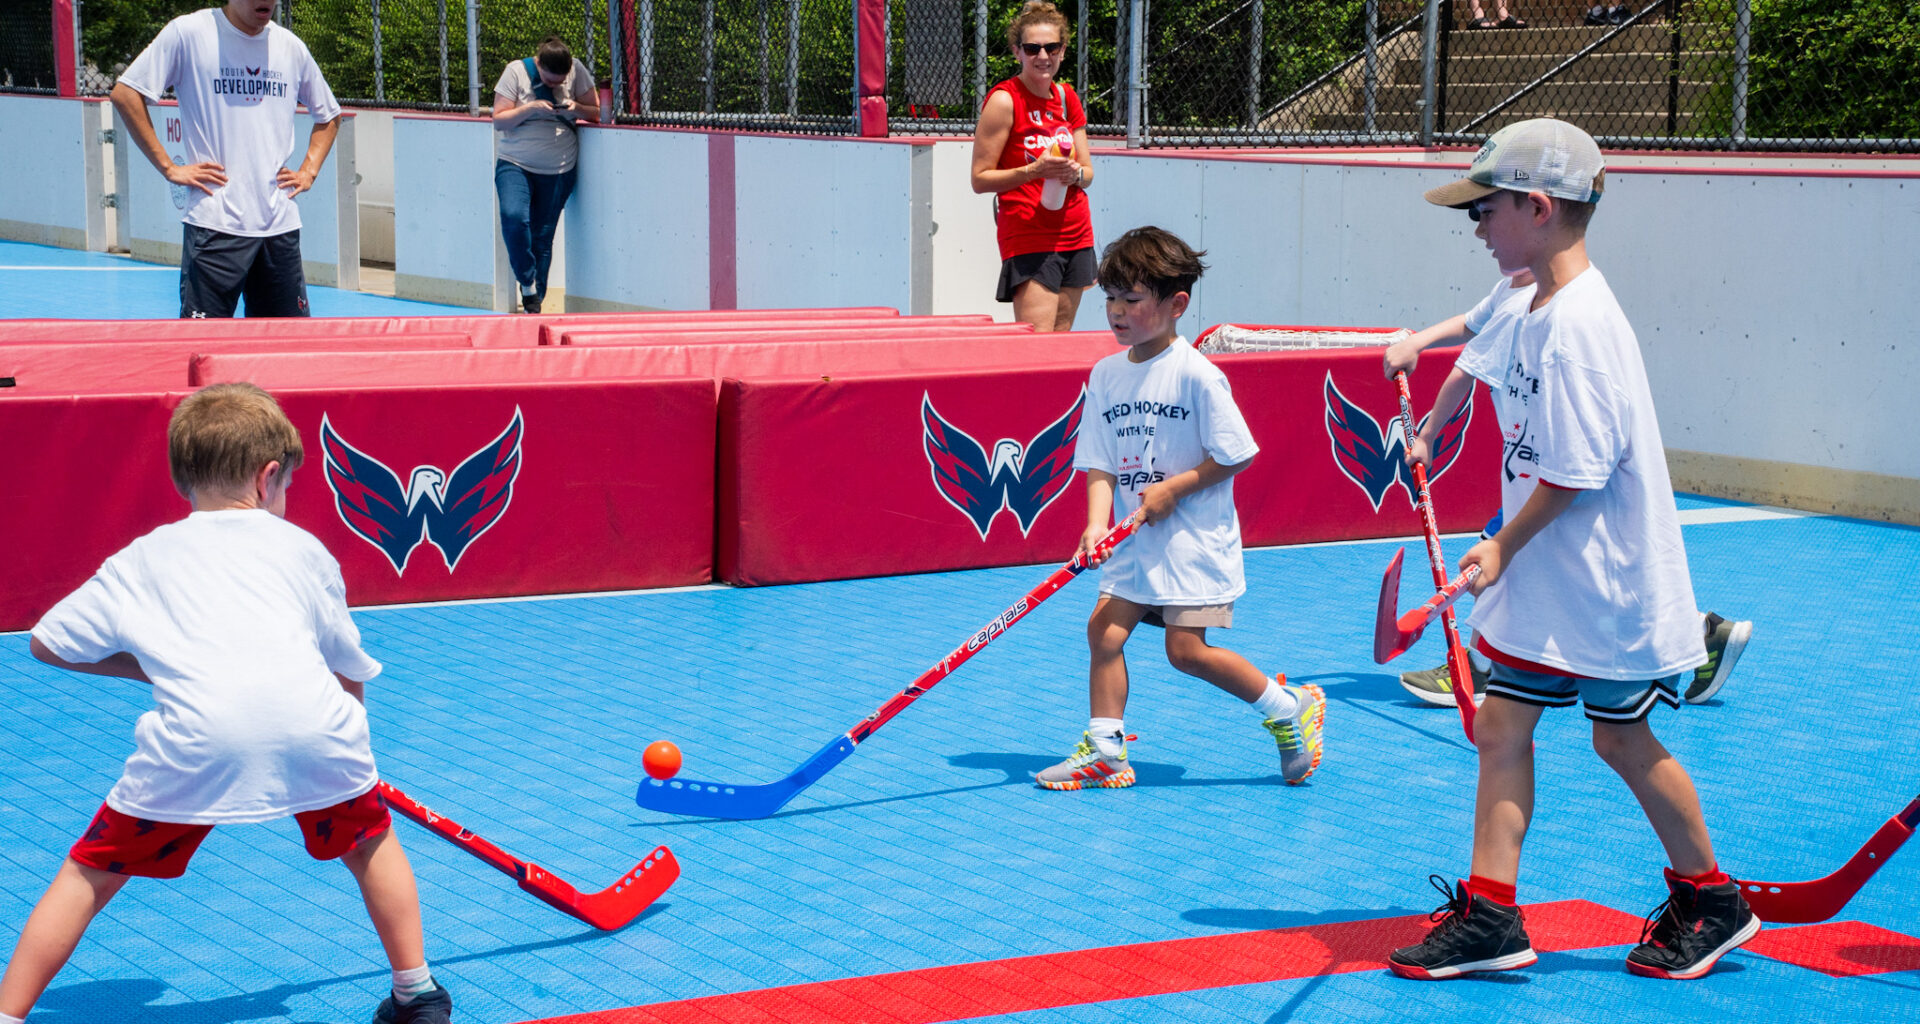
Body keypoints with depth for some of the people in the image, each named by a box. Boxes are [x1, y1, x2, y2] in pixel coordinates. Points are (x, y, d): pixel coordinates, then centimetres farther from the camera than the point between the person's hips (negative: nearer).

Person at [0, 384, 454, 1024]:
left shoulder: (140, 559, 26)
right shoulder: (303, 548, 26)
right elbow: (351, 676, 29)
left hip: (194, 736, -1)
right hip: (313, 728, 1)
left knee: (90, 874, 17)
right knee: (370, 842, 30)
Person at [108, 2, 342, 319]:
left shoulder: (291, 46, 12)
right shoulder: (188, 33, -2)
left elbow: (329, 116, 27)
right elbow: (125, 93, -4)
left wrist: (308, 171, 12)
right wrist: (168, 167, -7)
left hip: (282, 225, 5)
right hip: (215, 224, -5)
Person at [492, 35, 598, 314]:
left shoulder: (577, 71, -1)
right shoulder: (516, 72, -5)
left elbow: (596, 113, 6)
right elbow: (499, 120, -6)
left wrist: (576, 108, -15)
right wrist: (531, 108, -21)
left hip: (558, 170, 1)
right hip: (515, 164, -1)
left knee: (543, 236, 2)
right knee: (513, 217, -25)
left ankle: (535, 300, 15)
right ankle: (528, 286, -8)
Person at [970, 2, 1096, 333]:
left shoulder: (1067, 97, 11)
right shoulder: (1004, 100, -8)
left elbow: (1088, 174, 15)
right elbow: (980, 179, -9)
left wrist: (1075, 172, -8)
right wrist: (1033, 171, -23)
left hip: (1076, 236, 7)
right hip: (1028, 239, -7)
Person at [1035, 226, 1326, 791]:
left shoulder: (1195, 374, -14)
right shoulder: (1106, 374, 4)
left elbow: (1237, 454, -11)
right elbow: (1101, 464, 3)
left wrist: (1174, 488, -15)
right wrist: (1097, 525, -13)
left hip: (1195, 537, -6)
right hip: (1135, 538, 6)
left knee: (1185, 649, -8)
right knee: (1104, 629, -1)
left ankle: (1290, 708, 10)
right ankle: (1104, 750, 9)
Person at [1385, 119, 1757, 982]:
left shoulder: (1578, 327, -24)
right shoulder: (1532, 311, 5)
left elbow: (1575, 473, -24)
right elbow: (1477, 361, 29)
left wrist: (1504, 547, -14)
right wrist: (1426, 433, 39)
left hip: (1606, 585, -9)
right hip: (1541, 579, 9)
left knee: (1622, 739, 5)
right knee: (1499, 727, 5)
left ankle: (1712, 901, 24)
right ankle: (1489, 913, 7)